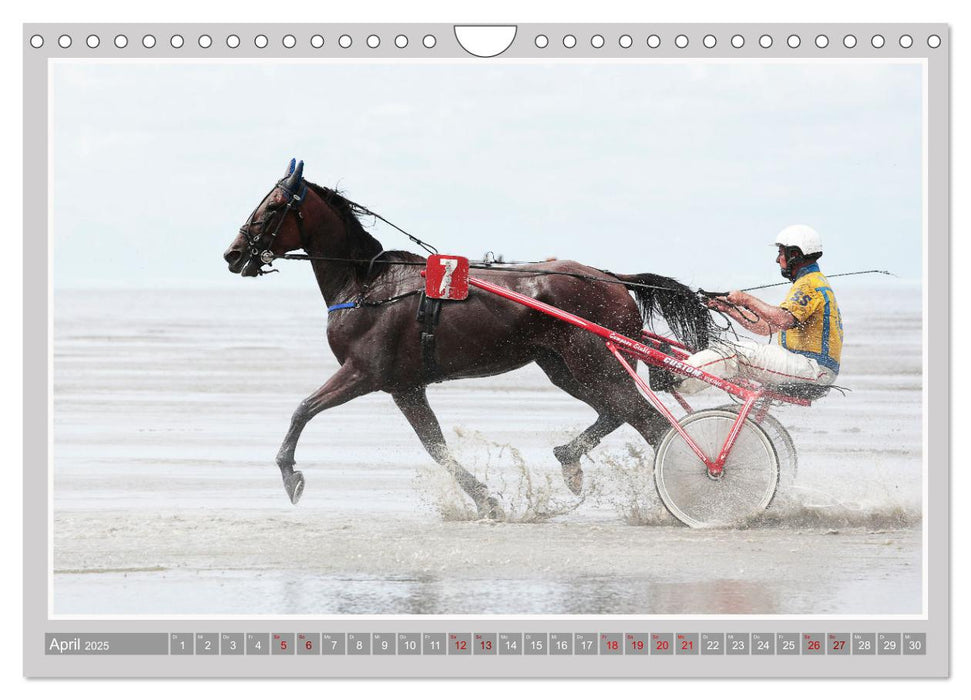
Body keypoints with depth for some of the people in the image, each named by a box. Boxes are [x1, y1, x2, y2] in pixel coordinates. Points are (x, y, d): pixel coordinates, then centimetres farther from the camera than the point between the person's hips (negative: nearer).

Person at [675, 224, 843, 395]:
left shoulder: (811, 284, -10)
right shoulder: (814, 282, 25)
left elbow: (784, 320, -29)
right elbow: (767, 327, 24)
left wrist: (747, 300, -18)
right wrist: (730, 309, 17)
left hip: (815, 368, -10)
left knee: (737, 355, -19)